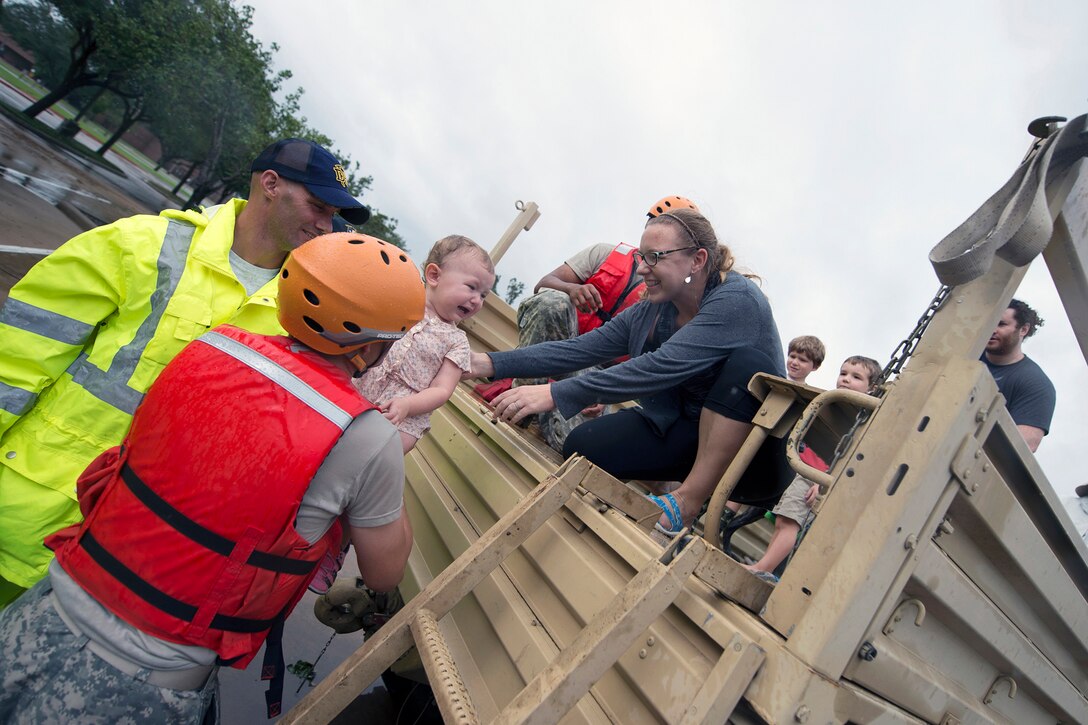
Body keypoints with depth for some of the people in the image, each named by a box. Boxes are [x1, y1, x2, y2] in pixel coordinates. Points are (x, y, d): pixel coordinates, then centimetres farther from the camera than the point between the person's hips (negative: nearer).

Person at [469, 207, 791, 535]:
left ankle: (690, 501, -23)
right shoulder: (649, 312, -1)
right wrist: (491, 363, -13)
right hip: (684, 432, 5)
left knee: (747, 360, -33)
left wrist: (555, 394, -38)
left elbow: (661, 366, -34)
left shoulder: (739, 300, -21)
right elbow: (579, 349, -5)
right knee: (581, 446, -12)